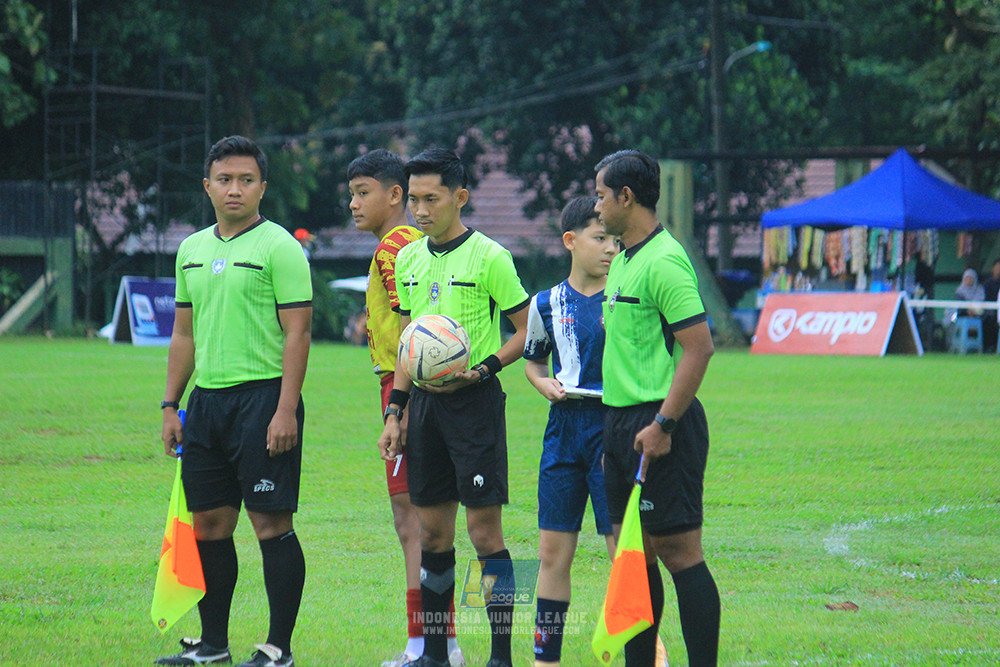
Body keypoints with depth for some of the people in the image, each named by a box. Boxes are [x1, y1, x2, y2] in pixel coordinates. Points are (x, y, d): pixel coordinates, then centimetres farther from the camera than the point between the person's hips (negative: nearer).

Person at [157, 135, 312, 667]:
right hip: (207, 399, 7)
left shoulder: (278, 247, -6)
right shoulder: (192, 249, 14)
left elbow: (297, 333, -11)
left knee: (271, 524, -6)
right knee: (209, 525, 9)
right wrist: (171, 405, 15)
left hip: (263, 397, -7)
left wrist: (286, 410, -18)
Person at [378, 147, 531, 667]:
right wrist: (395, 412, 14)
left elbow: (525, 331, -4)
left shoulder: (489, 258, -8)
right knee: (431, 531, 9)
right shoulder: (408, 260, 11)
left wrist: (481, 370, -17)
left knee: (484, 531, -6)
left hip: (474, 401, -6)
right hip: (424, 401, 6)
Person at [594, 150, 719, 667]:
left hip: (660, 426, -10)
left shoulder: (663, 261, -15)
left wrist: (662, 424, -22)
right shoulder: (623, 260, 15)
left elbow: (699, 347, -21)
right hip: (622, 420, 10)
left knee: (678, 550, -8)